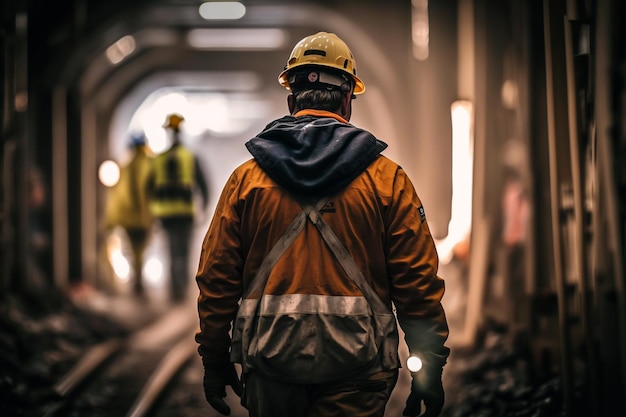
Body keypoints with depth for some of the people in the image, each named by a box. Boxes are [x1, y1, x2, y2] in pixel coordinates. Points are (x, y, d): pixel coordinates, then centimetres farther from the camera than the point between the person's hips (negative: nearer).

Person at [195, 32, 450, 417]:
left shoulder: (246, 179, 3)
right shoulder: (387, 180, -1)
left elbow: (216, 279, 4)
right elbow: (417, 281, -3)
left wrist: (214, 358, 14)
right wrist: (429, 366, 5)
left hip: (270, 362, 2)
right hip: (355, 370, -2)